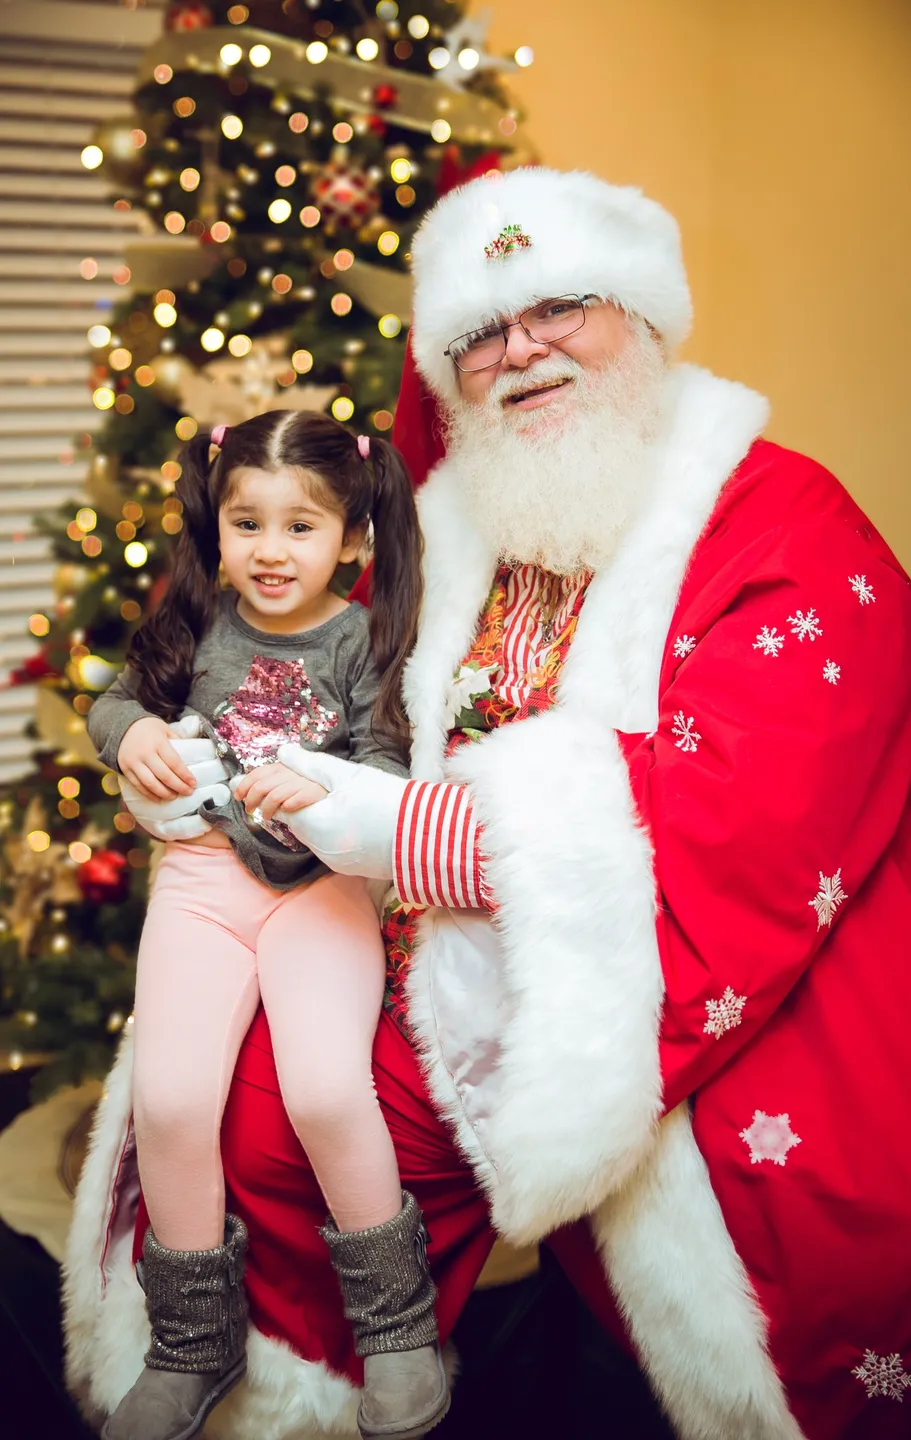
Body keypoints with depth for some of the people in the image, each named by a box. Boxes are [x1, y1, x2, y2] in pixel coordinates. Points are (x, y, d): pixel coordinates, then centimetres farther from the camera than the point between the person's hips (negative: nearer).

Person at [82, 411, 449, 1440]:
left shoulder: (362, 639, 1)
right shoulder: (197, 623, 8)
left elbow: (387, 766, -5)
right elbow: (114, 701, 21)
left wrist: (322, 787, -26)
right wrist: (132, 733, -2)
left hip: (319, 878, -2)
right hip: (202, 876, 3)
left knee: (328, 1091, -23)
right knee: (169, 1101, -14)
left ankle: (397, 1325, 3)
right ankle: (194, 1347, 10)